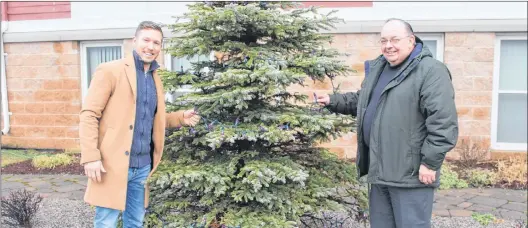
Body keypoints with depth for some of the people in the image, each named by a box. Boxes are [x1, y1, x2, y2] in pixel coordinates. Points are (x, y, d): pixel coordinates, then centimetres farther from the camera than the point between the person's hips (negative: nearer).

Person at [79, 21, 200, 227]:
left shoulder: (155, 79, 15)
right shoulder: (110, 70, -6)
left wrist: (181, 118, 6)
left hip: (142, 166, 6)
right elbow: (89, 114, -10)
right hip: (113, 164, -6)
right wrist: (90, 157, -18)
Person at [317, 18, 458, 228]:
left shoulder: (430, 71, -13)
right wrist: (332, 101, 16)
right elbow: (360, 101, 30)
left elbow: (443, 122, -19)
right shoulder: (376, 68, 15)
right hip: (379, 171, 8)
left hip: (411, 174, -8)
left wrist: (430, 162, -20)